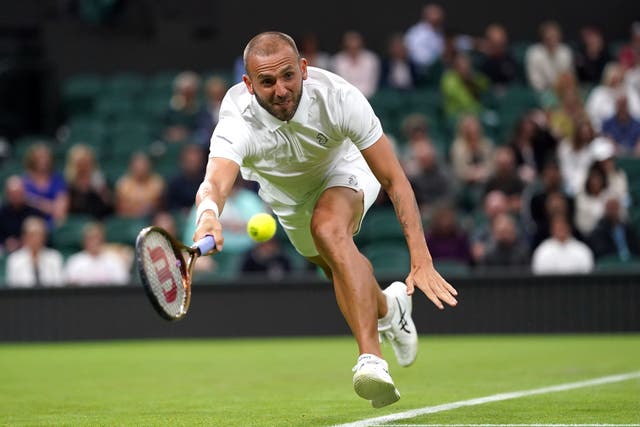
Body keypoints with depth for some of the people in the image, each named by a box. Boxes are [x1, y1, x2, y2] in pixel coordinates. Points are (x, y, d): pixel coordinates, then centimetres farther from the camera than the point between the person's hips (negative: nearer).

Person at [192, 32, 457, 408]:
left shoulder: (338, 97, -38)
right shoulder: (238, 124, -39)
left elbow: (394, 180, -34)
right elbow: (215, 183, -58)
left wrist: (422, 261, -41)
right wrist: (209, 213, -84)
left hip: (344, 170, -3)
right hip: (284, 193, 3)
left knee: (329, 228, -34)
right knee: (342, 272, 17)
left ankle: (372, 359, -39)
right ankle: (388, 307, 53)